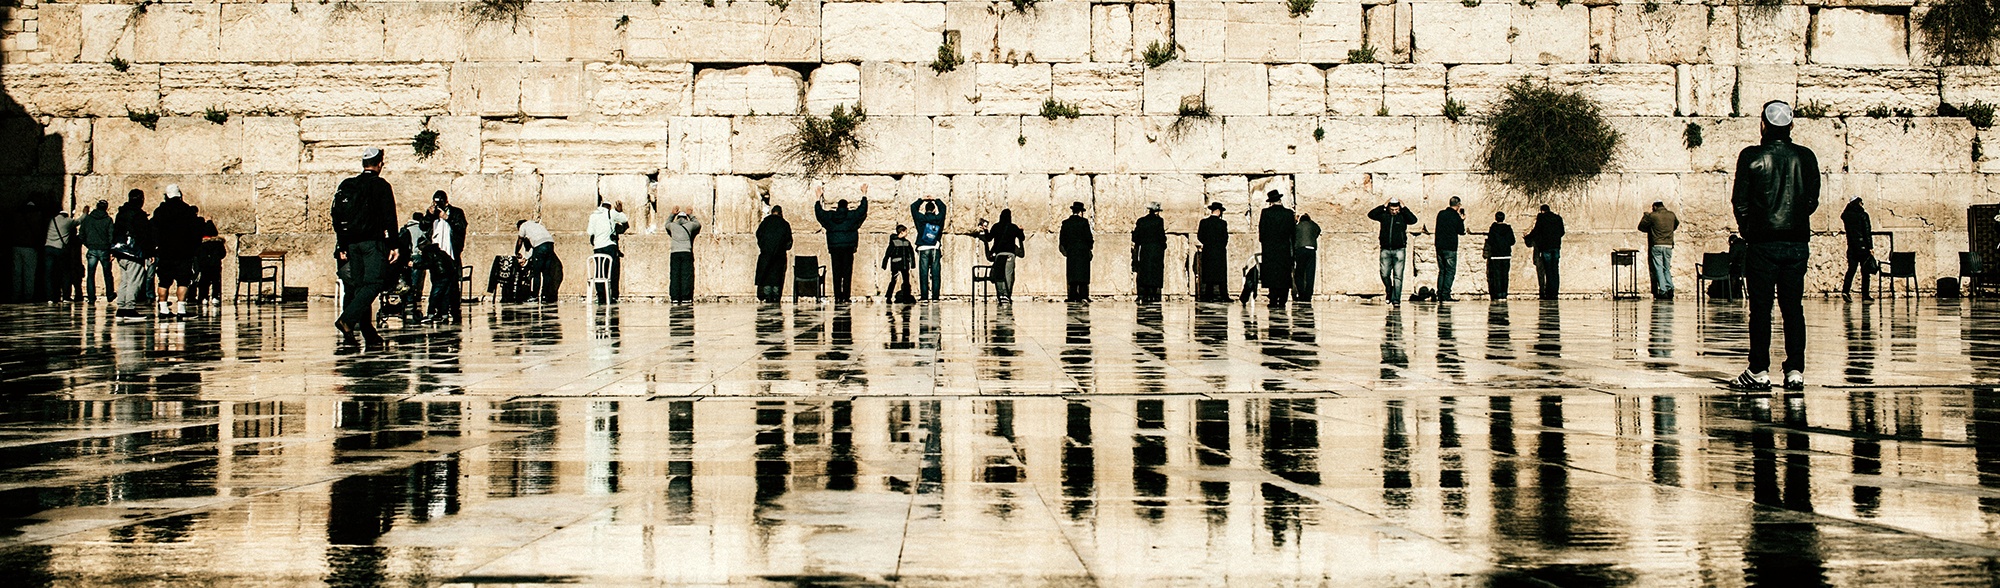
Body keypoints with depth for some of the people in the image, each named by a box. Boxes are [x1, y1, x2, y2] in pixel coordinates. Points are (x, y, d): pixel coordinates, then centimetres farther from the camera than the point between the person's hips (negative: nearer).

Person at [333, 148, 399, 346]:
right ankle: (347, 320, -24)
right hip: (373, 242, -6)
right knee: (374, 283, -7)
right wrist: (394, 246, -7)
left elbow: (336, 217, 13)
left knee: (359, 285, 9)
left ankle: (368, 332, 7)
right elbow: (389, 218, -9)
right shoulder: (381, 186, -4)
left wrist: (342, 246, 16)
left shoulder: (346, 185, 13)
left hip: (352, 243, 6)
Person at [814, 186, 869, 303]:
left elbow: (819, 212, 16)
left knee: (836, 273, 4)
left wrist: (818, 199, 28)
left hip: (834, 248, 1)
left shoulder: (830, 216, 3)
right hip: (848, 248, -1)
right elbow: (863, 209, 7)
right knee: (847, 272, 0)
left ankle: (837, 296, 1)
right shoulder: (852, 215, -1)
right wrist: (864, 195, 17)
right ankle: (846, 296, -5)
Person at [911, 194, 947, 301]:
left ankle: (924, 296, -7)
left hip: (923, 249, -1)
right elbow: (943, 207, 22)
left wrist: (922, 199, 23)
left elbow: (913, 207, 14)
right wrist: (935, 199, 29)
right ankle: (935, 296, -1)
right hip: (936, 249, 1)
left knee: (924, 274, -2)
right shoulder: (938, 219, 3)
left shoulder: (921, 218, -2)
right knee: (936, 274, 2)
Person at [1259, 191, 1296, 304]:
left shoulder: (1266, 212, -5)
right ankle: (1283, 300, 1)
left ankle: (1273, 300, -6)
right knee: (1284, 275, 5)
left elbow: (1262, 231, -3)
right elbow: (1293, 232, 6)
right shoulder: (1289, 213, 0)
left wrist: (1262, 242, 13)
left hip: (1269, 249, -1)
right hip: (1285, 249, 1)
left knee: (1271, 275, 0)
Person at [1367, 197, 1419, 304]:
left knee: (1398, 275, -5)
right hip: (1385, 250, 2)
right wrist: (1383, 206, -9)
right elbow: (1370, 215, -7)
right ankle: (1389, 291, 27)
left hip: (1399, 250, -2)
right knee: (1384, 274, 0)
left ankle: (1396, 298, -2)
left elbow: (1413, 220, -15)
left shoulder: (1403, 216, 2)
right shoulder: (1383, 215, 5)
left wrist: (1403, 208, -12)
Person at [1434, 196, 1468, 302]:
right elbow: (1461, 231, -1)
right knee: (1450, 271, -2)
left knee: (1442, 270, 12)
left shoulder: (1441, 213, 6)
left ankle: (1439, 295, 7)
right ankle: (1446, 295, -10)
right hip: (1450, 248, -5)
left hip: (1439, 246, 5)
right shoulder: (1456, 217, -9)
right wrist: (1462, 220, 12)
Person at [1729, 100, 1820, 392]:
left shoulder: (1751, 157, -5)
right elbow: (1812, 201, 7)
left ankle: (1759, 372, 0)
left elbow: (1739, 201, -3)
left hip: (1762, 243, -3)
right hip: (1798, 242, 3)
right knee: (1793, 308, 7)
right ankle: (1795, 371, 6)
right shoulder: (1806, 157, 3)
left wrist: (1748, 232, 11)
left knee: (1760, 308, 0)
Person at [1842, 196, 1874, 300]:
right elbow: (1867, 232, -10)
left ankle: (1845, 289, -15)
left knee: (1851, 268, 4)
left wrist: (1849, 205, 19)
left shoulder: (1845, 215, 4)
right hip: (1863, 247, -4)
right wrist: (1871, 247, -9)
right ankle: (1865, 294, 5)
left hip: (1851, 247, 4)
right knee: (1865, 271, 4)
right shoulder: (1862, 215, -7)